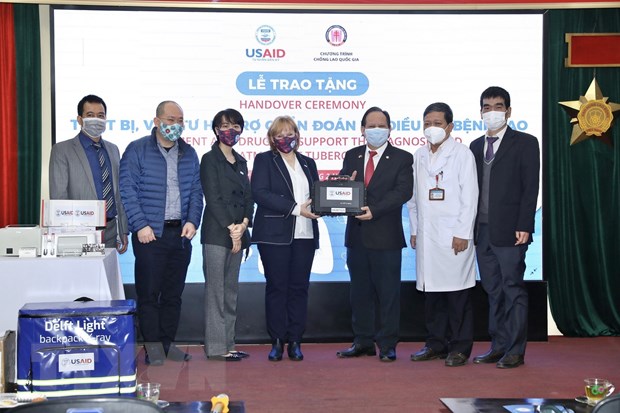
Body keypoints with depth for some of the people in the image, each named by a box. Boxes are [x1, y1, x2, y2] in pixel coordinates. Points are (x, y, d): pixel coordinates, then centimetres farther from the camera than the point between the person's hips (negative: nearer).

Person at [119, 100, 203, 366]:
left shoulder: (189, 154, 14)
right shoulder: (137, 150, -1)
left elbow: (196, 191, 13)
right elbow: (127, 191, -6)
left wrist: (192, 220, -2)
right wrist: (141, 225, -13)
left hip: (180, 234, 5)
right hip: (150, 234, -4)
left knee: (173, 293, 9)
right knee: (149, 292, -1)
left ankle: (168, 343, 18)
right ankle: (153, 345, 7)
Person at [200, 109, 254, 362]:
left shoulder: (240, 162, 17)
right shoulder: (210, 160, -3)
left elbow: (248, 196, 12)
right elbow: (213, 199, -10)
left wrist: (244, 224, -5)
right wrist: (231, 229, -13)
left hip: (237, 233, 7)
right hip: (216, 234, -7)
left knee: (231, 291, 9)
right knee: (216, 290, -5)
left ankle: (228, 344, 14)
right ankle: (215, 347, -2)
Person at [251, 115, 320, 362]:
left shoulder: (308, 163, 20)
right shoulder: (264, 160, 5)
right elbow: (259, 193, -9)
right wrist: (295, 208, -15)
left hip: (304, 235, 4)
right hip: (274, 235, -4)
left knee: (299, 287, 3)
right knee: (277, 287, -1)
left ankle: (295, 341, 8)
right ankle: (277, 342, 6)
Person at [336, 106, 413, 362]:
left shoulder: (402, 158, -1)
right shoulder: (351, 156, 13)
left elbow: (403, 191, -13)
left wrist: (374, 210, -22)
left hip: (386, 235, -4)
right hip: (356, 235, 5)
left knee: (388, 292, 1)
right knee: (360, 291, 11)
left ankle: (387, 345, 9)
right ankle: (363, 342, 21)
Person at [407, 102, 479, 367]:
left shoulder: (462, 154, -1)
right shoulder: (419, 156, 15)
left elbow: (469, 197, -6)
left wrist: (462, 233, -12)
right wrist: (414, 231, 12)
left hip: (453, 236, -5)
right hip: (426, 235, 5)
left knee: (457, 293, -3)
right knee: (430, 291, 8)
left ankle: (460, 347, 5)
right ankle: (436, 343, 18)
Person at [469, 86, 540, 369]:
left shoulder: (525, 143, 0)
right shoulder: (476, 147, 15)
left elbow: (530, 188, -6)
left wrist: (524, 226, -13)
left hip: (509, 230, -5)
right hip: (482, 230, 5)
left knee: (513, 289, -1)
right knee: (493, 291, 10)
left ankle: (515, 351, 5)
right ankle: (498, 347, 17)